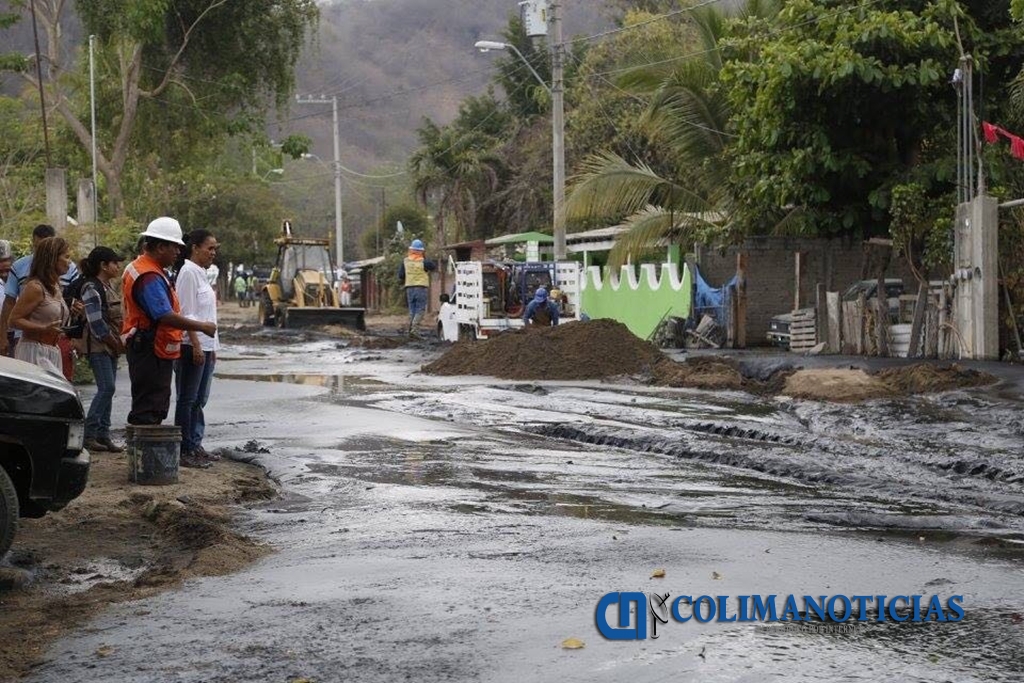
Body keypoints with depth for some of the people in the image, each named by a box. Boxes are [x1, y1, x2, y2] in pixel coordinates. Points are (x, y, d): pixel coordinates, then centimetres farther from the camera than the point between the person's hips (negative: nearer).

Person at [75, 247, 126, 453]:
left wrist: (119, 344, 8)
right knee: (107, 388, -13)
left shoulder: (109, 286, 14)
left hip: (111, 346, 9)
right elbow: (97, 324, -18)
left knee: (107, 389, 8)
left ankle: (103, 434, 10)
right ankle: (89, 434, -7)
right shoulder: (92, 289, -14)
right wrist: (117, 344, -12)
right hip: (98, 346, -9)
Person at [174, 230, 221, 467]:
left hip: (205, 345, 9)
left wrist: (212, 347, 19)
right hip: (191, 346, -9)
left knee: (199, 400, 12)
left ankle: (195, 445, 17)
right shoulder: (188, 273, -12)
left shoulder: (201, 274, 17)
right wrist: (196, 346, -20)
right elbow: (187, 314, -17)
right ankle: (185, 450, 0)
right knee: (187, 400, -4)